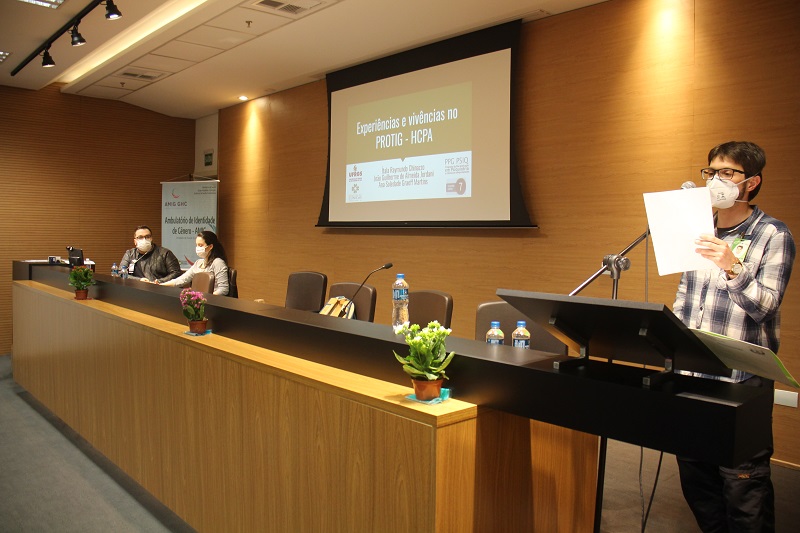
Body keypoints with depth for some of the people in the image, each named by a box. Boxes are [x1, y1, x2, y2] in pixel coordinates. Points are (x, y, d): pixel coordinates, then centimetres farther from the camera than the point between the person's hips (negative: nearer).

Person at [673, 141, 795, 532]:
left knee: (743, 489, 1)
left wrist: (733, 268, -31)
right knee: (695, 478, 15)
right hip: (691, 374, 6)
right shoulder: (702, 233, 12)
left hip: (741, 381, -6)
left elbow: (764, 305, -15)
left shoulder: (773, 235, -5)